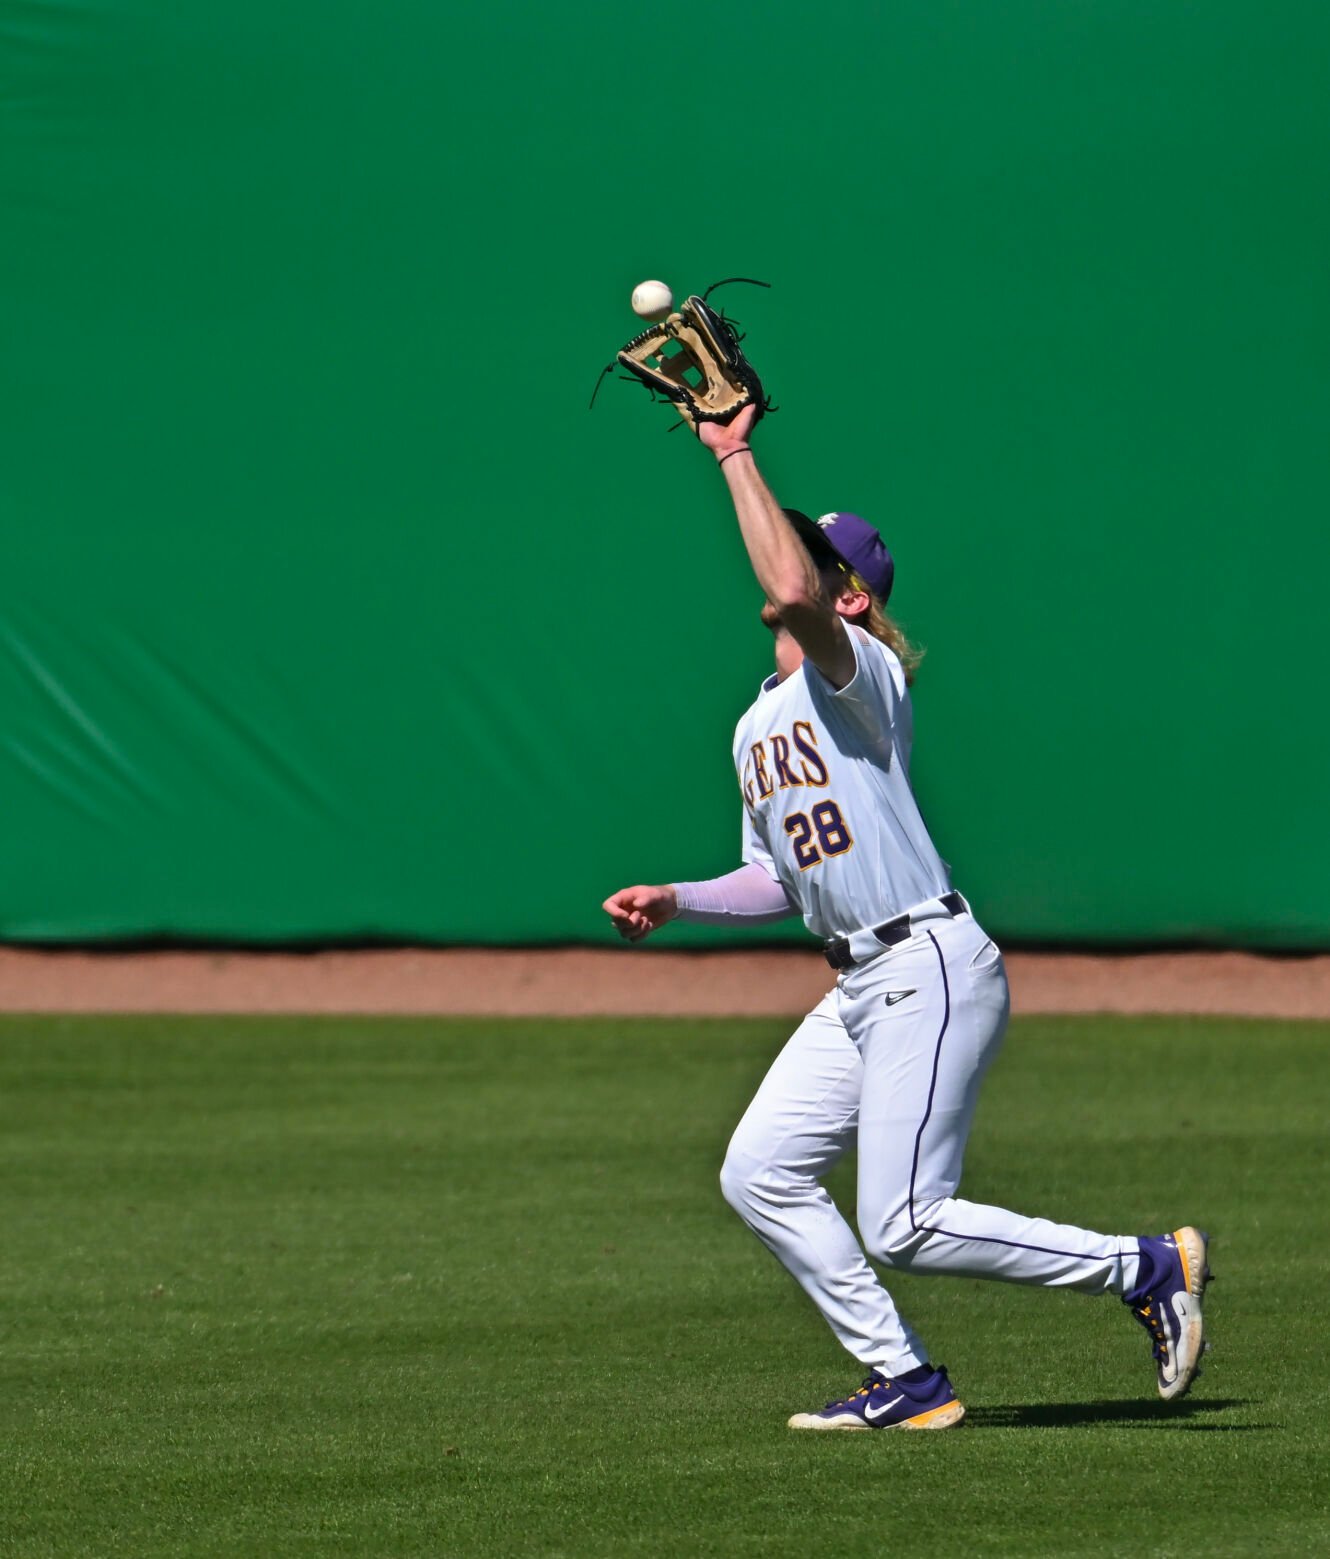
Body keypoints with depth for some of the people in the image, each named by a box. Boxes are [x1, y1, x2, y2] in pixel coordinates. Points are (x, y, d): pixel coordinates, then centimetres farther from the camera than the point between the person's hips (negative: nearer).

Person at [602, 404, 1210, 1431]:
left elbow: (794, 593, -31)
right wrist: (674, 902, 12)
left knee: (904, 1229, -13)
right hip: (857, 990, 10)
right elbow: (781, 882, 27)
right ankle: (907, 1384, 10)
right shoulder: (758, 727, 20)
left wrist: (736, 456, -23)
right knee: (759, 1175, 6)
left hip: (934, 968, -10)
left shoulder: (861, 673, -8)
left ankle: (1149, 1268, -1)